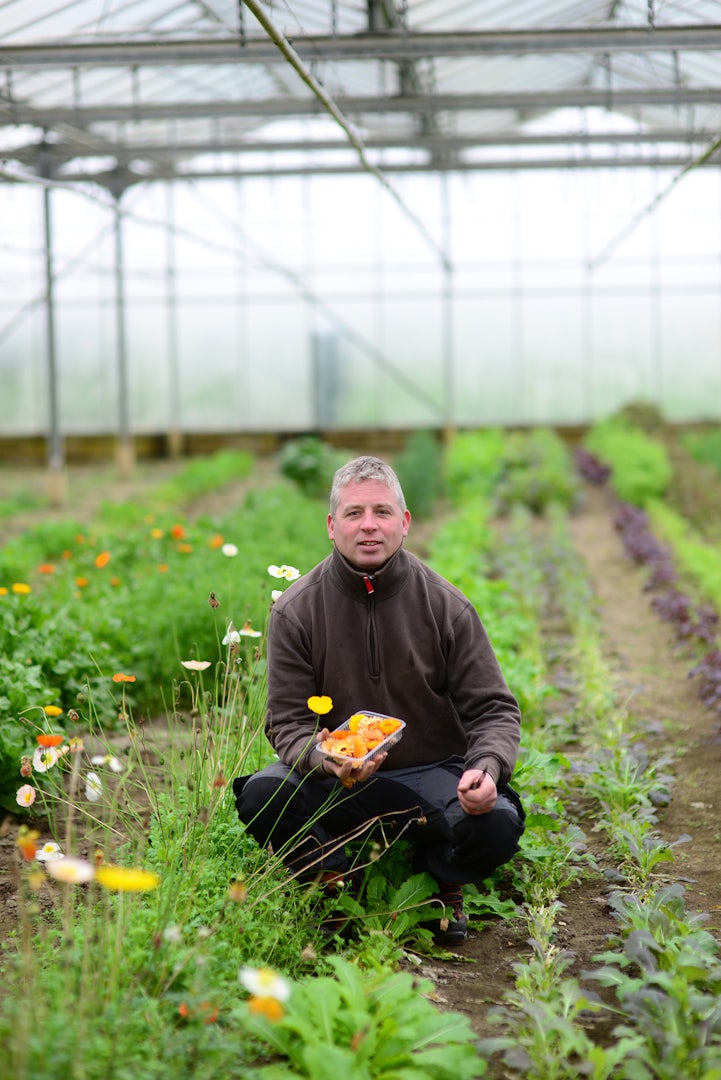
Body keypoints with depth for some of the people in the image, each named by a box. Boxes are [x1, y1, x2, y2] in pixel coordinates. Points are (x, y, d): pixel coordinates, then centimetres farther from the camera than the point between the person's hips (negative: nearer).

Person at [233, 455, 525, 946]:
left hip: (432, 772, 0)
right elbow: (288, 722, -5)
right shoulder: (296, 611, -5)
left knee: (497, 823, -30)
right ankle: (334, 884, 1)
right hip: (335, 779, 0)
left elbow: (494, 708, -2)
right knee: (261, 794, -30)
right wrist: (322, 758, -29)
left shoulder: (446, 606, -4)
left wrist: (487, 767, -25)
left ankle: (439, 882, 7)